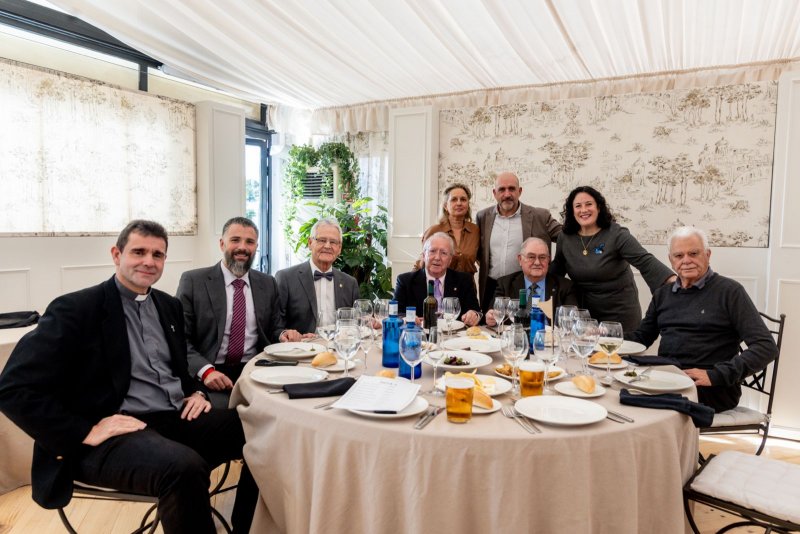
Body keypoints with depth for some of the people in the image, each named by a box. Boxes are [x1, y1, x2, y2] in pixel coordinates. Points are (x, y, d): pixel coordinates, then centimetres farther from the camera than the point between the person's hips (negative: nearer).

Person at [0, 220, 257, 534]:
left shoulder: (169, 306, 15)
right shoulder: (75, 309, -6)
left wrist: (195, 392, 6)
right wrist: (86, 432, -17)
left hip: (177, 417, 7)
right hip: (116, 431, -6)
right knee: (185, 467, -37)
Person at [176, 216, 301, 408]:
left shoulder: (268, 284, 12)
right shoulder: (193, 281, 1)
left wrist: (283, 335, -7)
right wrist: (206, 370, -19)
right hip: (209, 376, -3)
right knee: (219, 410, -32)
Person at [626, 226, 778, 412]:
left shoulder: (729, 291, -1)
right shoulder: (663, 294, 16)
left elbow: (766, 347, -7)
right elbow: (642, 336, 22)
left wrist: (715, 375, -19)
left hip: (713, 389, -5)